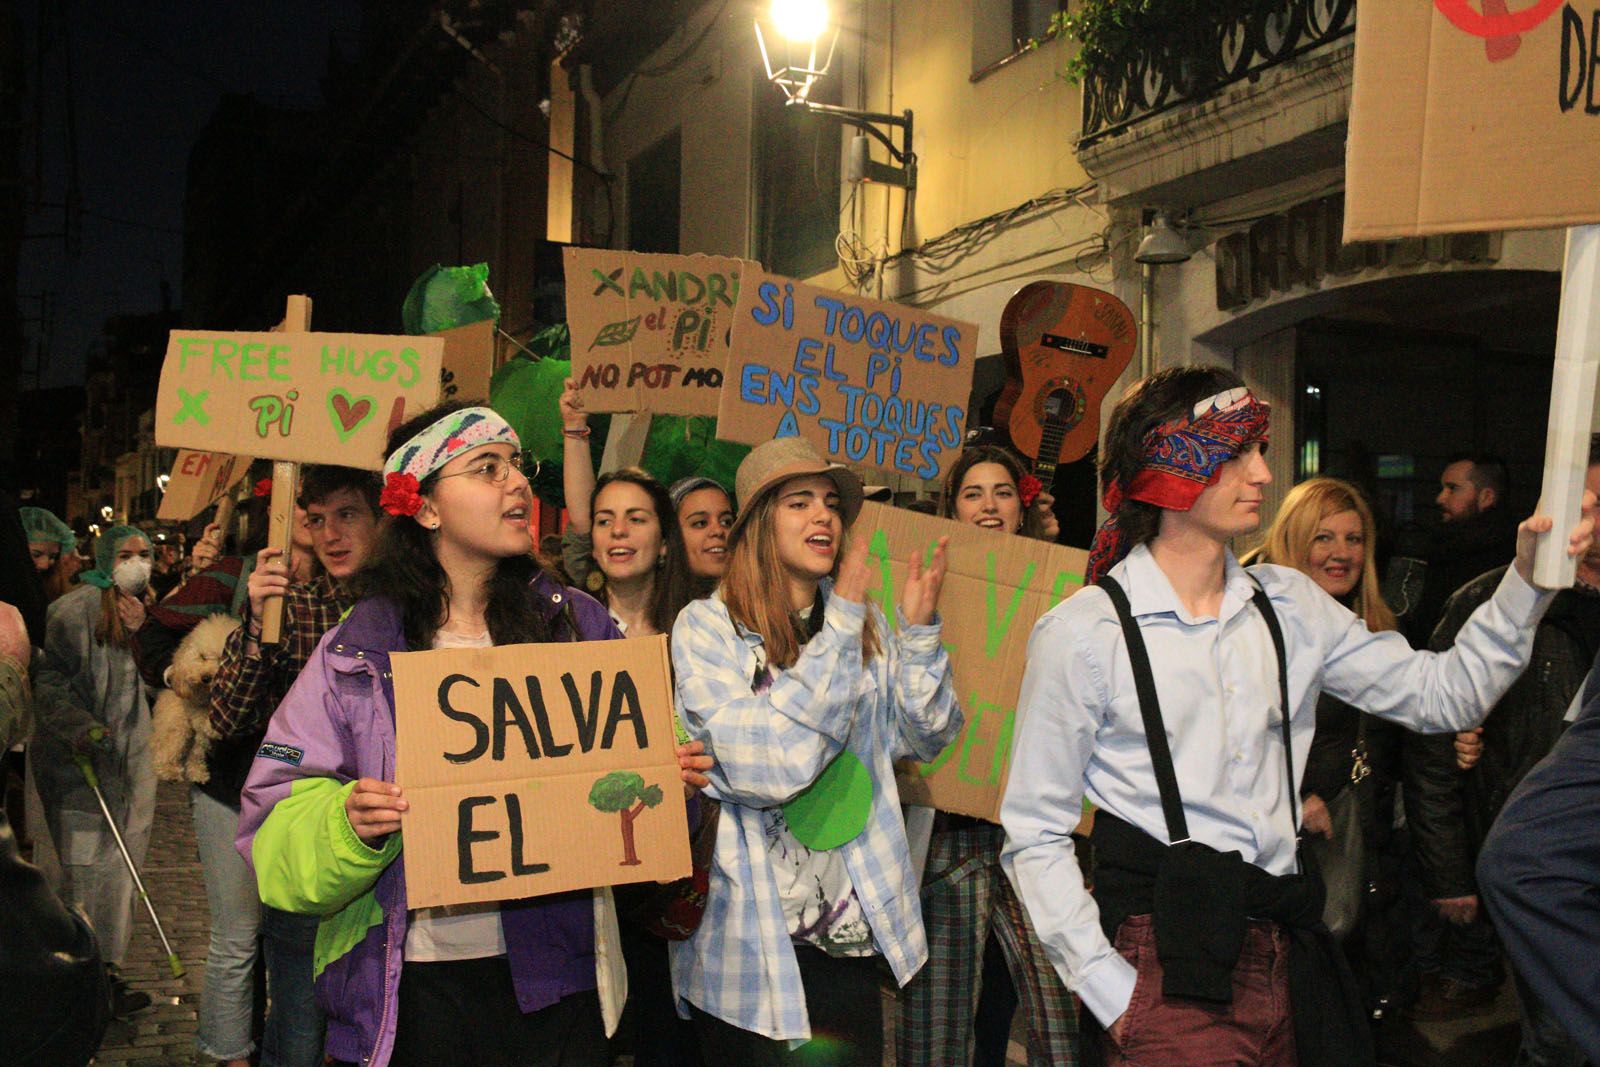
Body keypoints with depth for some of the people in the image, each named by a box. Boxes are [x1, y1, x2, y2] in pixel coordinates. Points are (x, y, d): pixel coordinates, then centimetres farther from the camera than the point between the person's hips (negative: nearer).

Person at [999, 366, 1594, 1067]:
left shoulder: (1288, 606, 8)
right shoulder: (1084, 632, -8)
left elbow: (1444, 693, 9)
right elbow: (1034, 835, -7)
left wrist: (1527, 579, -3)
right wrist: (1112, 995, -13)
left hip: (1286, 958, 5)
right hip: (1167, 975, -5)